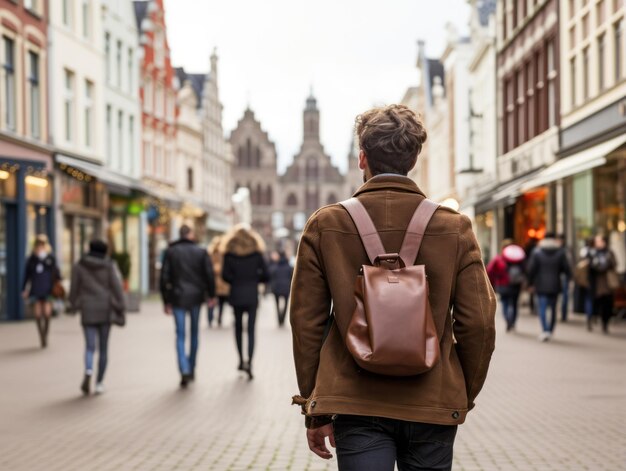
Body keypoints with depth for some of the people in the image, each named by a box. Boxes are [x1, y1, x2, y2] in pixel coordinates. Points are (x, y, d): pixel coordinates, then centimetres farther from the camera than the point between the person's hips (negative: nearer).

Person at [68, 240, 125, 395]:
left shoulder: (79, 266, 2)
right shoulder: (109, 266, -1)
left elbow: (74, 288, 5)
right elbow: (117, 287, -8)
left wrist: (73, 305, 19)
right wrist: (121, 308, -6)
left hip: (88, 311, 0)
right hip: (105, 310, 0)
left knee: (90, 347, 0)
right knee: (103, 348, 10)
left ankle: (88, 372, -29)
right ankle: (99, 383, 9)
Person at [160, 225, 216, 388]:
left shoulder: (170, 252, 0)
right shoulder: (201, 252, 0)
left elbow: (164, 277, -2)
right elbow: (209, 275, -3)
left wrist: (166, 301, 3)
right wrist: (211, 295, 9)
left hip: (177, 298, -1)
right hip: (196, 297, 1)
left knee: (180, 335, 0)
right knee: (194, 333, 15)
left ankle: (184, 370, -16)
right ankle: (192, 369, 21)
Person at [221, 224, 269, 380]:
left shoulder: (230, 253, 0)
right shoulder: (256, 253, 0)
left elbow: (225, 275, -8)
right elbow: (266, 276, -2)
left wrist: (236, 281, 10)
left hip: (236, 296, 1)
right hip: (252, 296, -1)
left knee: (238, 328, 16)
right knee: (251, 330, -2)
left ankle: (241, 360, 20)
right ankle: (249, 363, -16)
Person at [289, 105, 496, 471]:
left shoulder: (325, 225, -2)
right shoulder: (455, 227, -2)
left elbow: (306, 321, 0)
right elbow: (479, 322, -3)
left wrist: (316, 412, 9)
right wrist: (465, 395, 12)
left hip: (357, 409, -1)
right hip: (433, 409, 1)